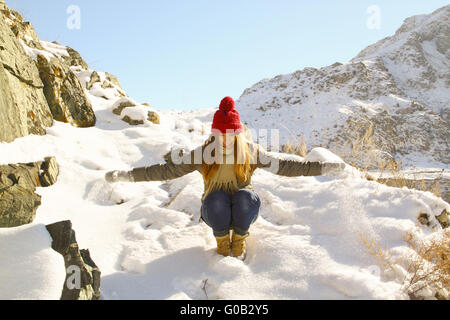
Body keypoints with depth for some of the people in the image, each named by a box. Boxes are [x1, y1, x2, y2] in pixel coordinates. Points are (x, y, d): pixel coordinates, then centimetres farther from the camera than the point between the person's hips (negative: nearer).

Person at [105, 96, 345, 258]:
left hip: (243, 211, 1)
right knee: (216, 198, -34)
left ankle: (239, 241, -5)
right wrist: (125, 176, -23)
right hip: (215, 211, 0)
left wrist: (324, 167, -16)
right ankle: (222, 241, -4)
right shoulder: (204, 153, -14)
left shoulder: (250, 151, -13)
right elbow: (168, 169, -16)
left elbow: (283, 166, -10)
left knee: (246, 196, -33)